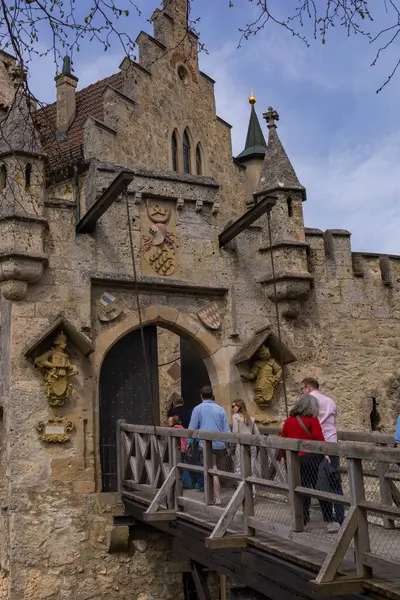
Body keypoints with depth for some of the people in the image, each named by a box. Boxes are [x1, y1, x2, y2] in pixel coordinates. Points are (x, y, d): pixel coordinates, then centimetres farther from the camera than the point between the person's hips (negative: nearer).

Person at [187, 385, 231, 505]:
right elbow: (227, 430, 9)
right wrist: (226, 446, 18)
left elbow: (192, 429, -1)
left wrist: (189, 444, 8)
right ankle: (213, 496, 24)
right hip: (220, 445, 4)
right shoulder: (220, 409, 10)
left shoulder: (198, 409, 1)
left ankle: (218, 500, -10)